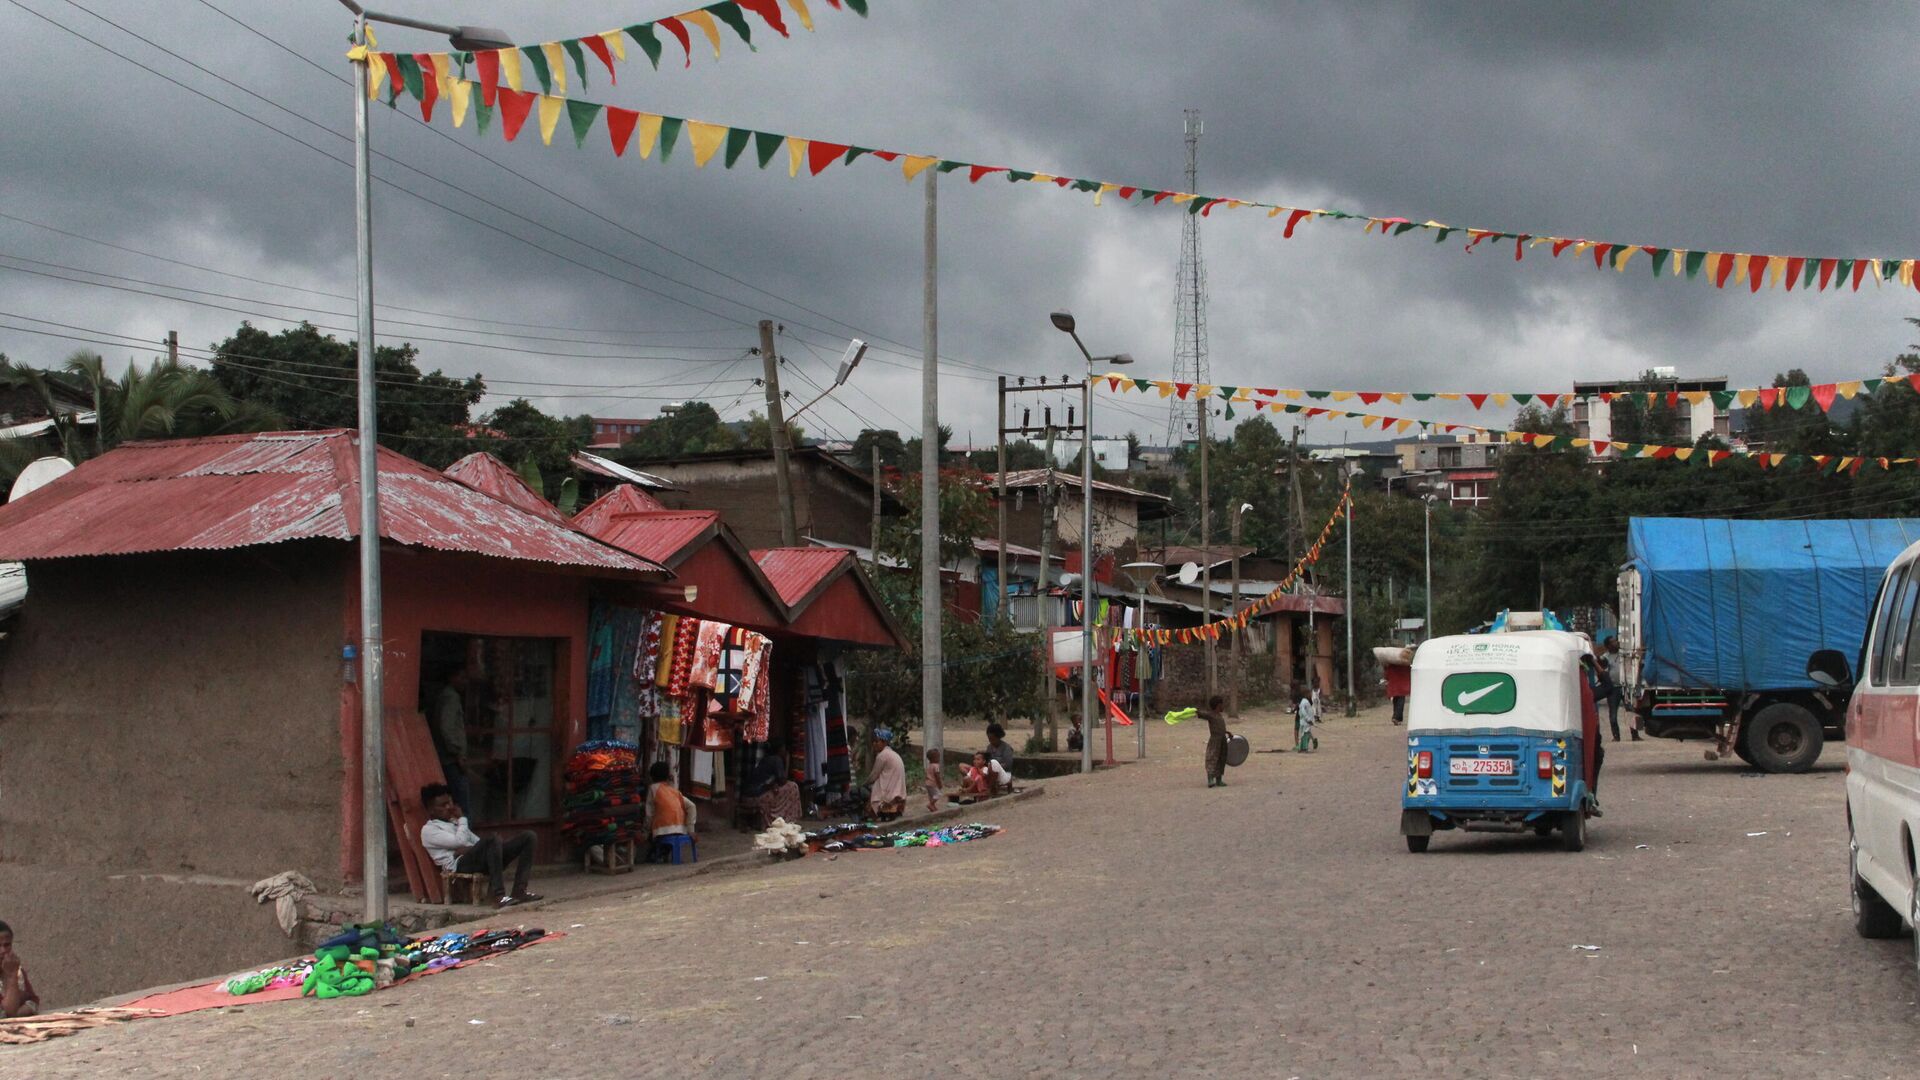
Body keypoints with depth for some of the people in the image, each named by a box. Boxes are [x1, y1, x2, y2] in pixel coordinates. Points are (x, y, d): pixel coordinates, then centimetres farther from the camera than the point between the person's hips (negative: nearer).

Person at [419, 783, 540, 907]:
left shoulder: (454, 822, 32)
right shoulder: (428, 830, 6)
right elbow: (460, 841, -10)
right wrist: (462, 818, 5)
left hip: (480, 859, 8)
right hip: (461, 865, -8)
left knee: (527, 836, -6)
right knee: (493, 840, -38)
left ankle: (519, 891, -19)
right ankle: (500, 896, -41)